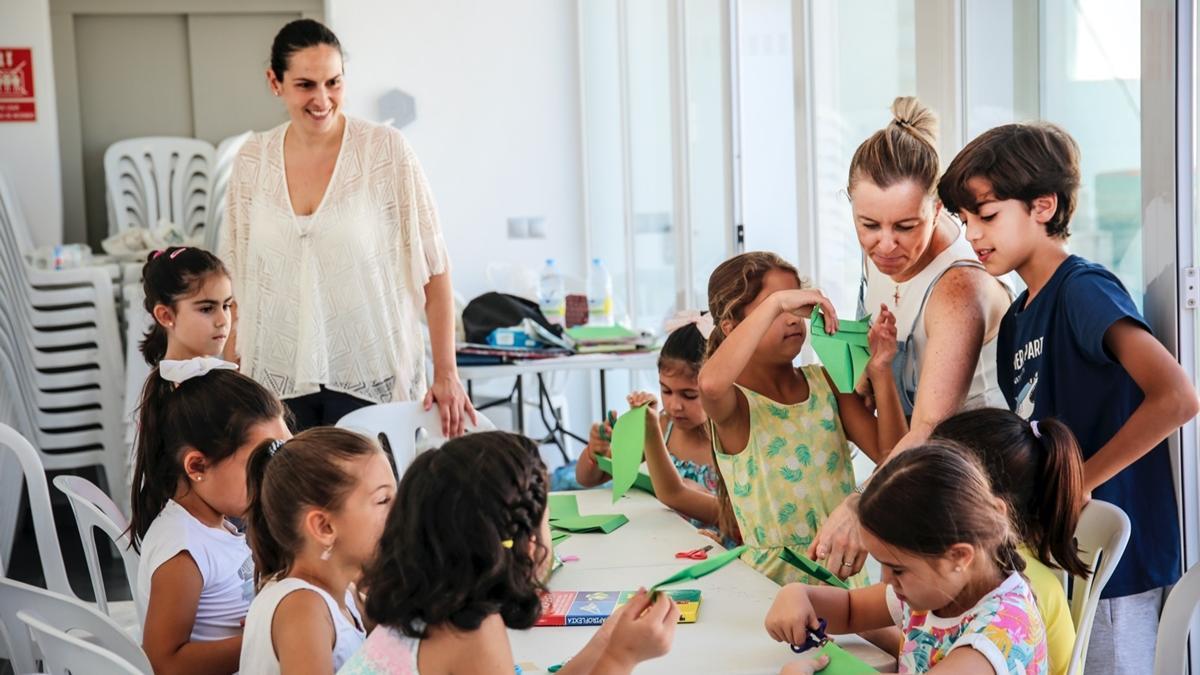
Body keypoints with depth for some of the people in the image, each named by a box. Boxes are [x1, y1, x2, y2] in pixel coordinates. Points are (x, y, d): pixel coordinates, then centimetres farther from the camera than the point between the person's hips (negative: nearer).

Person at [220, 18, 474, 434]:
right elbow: (236, 277, 11)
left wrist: (446, 374, -10)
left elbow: (433, 267, -6)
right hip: (279, 380, 3)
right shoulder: (252, 161, 3)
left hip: (370, 381, -3)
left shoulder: (386, 150, -7)